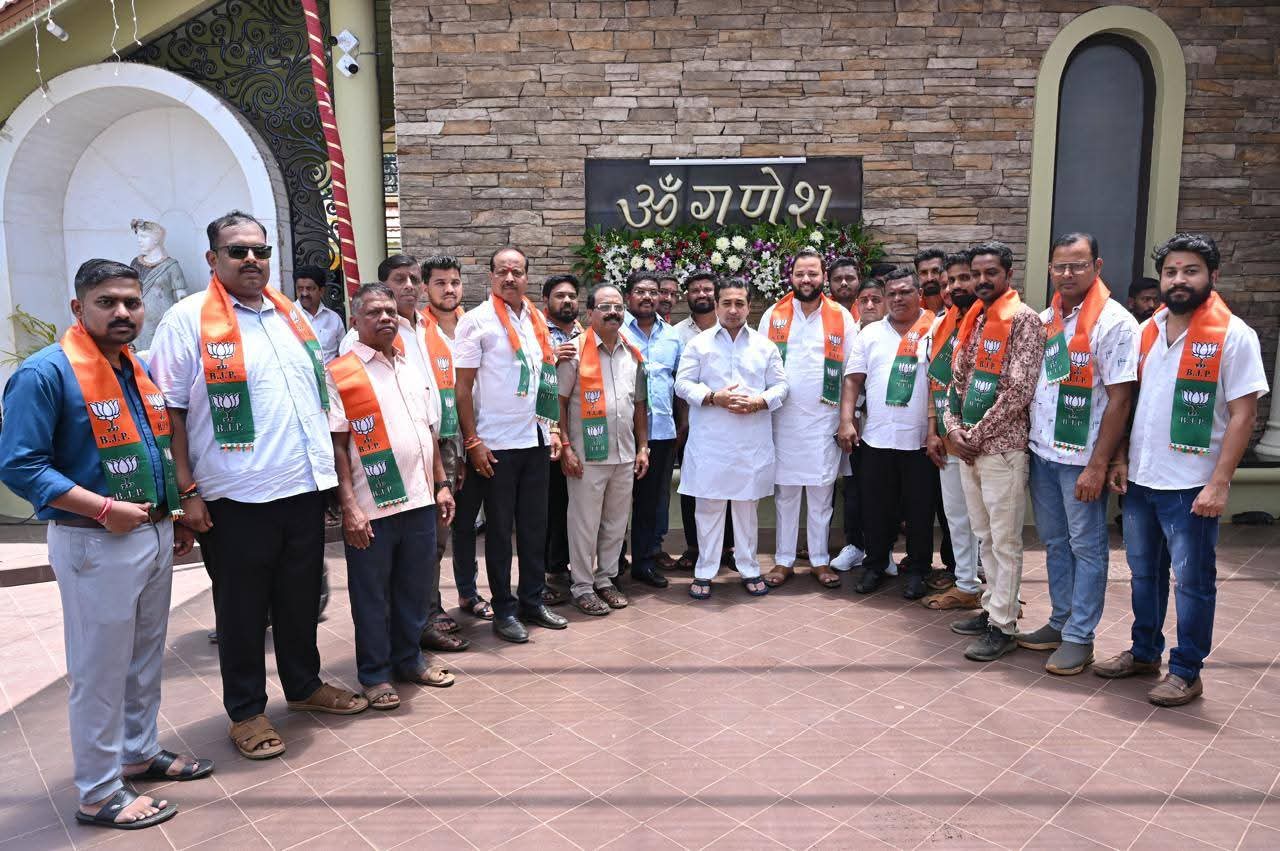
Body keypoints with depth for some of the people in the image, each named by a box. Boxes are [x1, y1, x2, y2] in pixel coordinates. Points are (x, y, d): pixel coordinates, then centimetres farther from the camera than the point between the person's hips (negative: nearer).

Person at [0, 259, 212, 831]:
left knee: (145, 657, 20)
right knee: (100, 670, 4)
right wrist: (105, 509, -22)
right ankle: (99, 793, 20)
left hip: (155, 537, 8)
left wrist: (175, 520, 15)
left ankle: (141, 753, 38)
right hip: (96, 545, -7)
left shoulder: (141, 371, 10)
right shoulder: (46, 372, -15)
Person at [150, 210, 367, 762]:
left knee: (301, 597, 18)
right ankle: (246, 711, 26)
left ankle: (304, 685, 37)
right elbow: (170, 411, -9)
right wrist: (188, 492, -12)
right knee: (243, 609, 9)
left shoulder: (291, 314, 11)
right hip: (237, 497, -5)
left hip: (305, 487, 6)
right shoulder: (188, 320, -7)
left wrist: (328, 465, 14)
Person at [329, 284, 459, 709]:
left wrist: (441, 484, 14)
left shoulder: (412, 369, 13)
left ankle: (409, 659, 33)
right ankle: (375, 674, 23)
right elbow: (336, 446, -10)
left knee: (416, 587, 16)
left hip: (420, 499, 6)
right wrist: (349, 506, -15)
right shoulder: (339, 374, -6)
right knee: (372, 594, 8)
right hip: (372, 507, -6)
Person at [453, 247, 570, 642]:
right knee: (500, 529, 5)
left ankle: (532, 600, 26)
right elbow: (463, 387, -9)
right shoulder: (476, 321, -7)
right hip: (496, 443, -5)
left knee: (535, 524, 12)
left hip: (535, 439, 5)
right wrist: (472, 441, -13)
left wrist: (553, 429, 11)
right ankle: (504, 610, 17)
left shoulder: (538, 321, 10)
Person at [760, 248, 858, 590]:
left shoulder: (841, 318, 3)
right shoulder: (773, 316, 4)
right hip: (782, 418, 1)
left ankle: (820, 560, 19)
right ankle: (783, 560, 17)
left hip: (824, 419, 0)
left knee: (821, 494, 6)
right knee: (785, 493, 7)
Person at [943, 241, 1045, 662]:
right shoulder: (972, 320, 13)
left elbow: (1019, 390, -16)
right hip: (968, 448, 8)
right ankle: (992, 608, 28)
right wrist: (954, 427, 2)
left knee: (1005, 540, 0)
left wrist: (977, 435, -13)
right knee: (984, 536, 16)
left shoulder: (1024, 319, -10)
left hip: (1002, 448, -8)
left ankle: (1003, 627, 9)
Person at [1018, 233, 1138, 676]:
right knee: (1054, 542, 16)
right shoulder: (1044, 319, 9)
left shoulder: (1114, 322, -12)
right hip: (1042, 452, 7)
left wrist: (1098, 465, -17)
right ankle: (1060, 621, 30)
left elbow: (1119, 399, -14)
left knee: (1086, 547, 5)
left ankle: (1079, 637, 15)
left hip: (1081, 459, -6)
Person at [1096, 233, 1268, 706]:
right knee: (1144, 572, 17)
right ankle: (1144, 652, 33)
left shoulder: (1233, 335, -9)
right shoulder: (1146, 332, 7)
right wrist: (1120, 459, 6)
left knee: (1192, 581, 7)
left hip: (1191, 485, -5)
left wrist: (1219, 483, -17)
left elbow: (1242, 415, -12)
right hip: (1139, 480, 6)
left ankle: (1186, 671, 21)